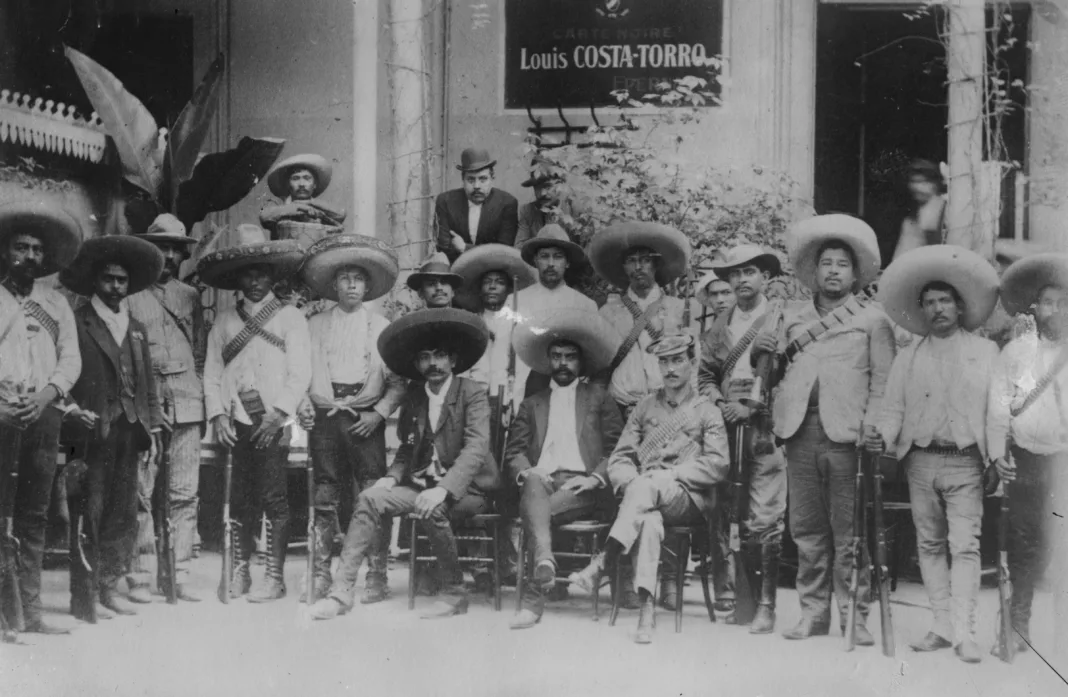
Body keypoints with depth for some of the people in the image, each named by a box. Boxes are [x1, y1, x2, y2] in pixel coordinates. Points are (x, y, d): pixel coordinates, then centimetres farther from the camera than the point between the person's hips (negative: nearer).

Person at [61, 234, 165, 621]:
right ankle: (83, 597, -1)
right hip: (93, 431, -6)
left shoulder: (137, 328, 20)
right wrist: (75, 413, -16)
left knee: (123, 516, 7)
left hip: (129, 431, 6)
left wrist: (153, 427, 12)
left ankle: (109, 587, 15)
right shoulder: (77, 322, 2)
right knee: (89, 515, -6)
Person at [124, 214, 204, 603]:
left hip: (186, 402, 3)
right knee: (141, 492, -5)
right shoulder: (130, 295, 7)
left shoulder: (190, 296, 18)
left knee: (185, 493, -1)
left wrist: (202, 401, 12)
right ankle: (140, 577, 0)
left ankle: (178, 575, 3)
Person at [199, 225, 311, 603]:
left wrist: (278, 414, -11)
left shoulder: (290, 317, 5)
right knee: (240, 500, 3)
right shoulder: (224, 321, 15)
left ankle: (274, 578, -2)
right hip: (236, 422, 3)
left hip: (273, 420, -3)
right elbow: (212, 372, 11)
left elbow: (300, 372, -2)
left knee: (273, 498, -6)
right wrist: (217, 414, -2)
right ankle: (239, 573, 12)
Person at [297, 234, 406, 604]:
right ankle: (321, 577, 8)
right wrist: (303, 404, -5)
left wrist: (379, 413, -6)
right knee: (325, 499, 3)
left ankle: (377, 578, -2)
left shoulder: (381, 327, 9)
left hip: (364, 419, -1)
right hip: (324, 417, 2)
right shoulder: (315, 325, 12)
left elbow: (398, 381, 6)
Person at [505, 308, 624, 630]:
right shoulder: (532, 404, 27)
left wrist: (595, 478, -9)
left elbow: (617, 449, 10)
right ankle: (544, 561, -58)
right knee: (534, 486, -38)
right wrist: (526, 472, -7)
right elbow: (513, 452, 16)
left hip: (582, 485, -1)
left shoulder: (599, 398, 21)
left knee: (532, 511, -34)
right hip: (542, 480, 1)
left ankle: (535, 594, -40)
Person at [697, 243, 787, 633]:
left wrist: (752, 407, -10)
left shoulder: (783, 320, 2)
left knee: (765, 520, -9)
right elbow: (705, 374, 18)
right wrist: (720, 404, 0)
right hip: (727, 428, 5)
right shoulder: (720, 327, 17)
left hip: (767, 428, -5)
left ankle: (766, 604, -5)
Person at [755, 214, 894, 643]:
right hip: (801, 431, 3)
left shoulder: (872, 319, 10)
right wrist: (763, 352, 0)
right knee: (807, 531, 5)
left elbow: (883, 380, 2)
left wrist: (871, 429, -11)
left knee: (849, 533, -3)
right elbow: (780, 373, 21)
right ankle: (813, 613, 11)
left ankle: (854, 616, 2)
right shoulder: (792, 317, 20)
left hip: (845, 434, -3)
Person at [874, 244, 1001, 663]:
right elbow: (894, 408, 7)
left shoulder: (985, 351, 9)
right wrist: (884, 434, -12)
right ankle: (943, 627, 11)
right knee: (930, 545, 5)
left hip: (965, 461, -2)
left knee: (965, 546, -9)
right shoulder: (908, 358, 13)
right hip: (921, 460, 2)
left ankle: (964, 632, -10)